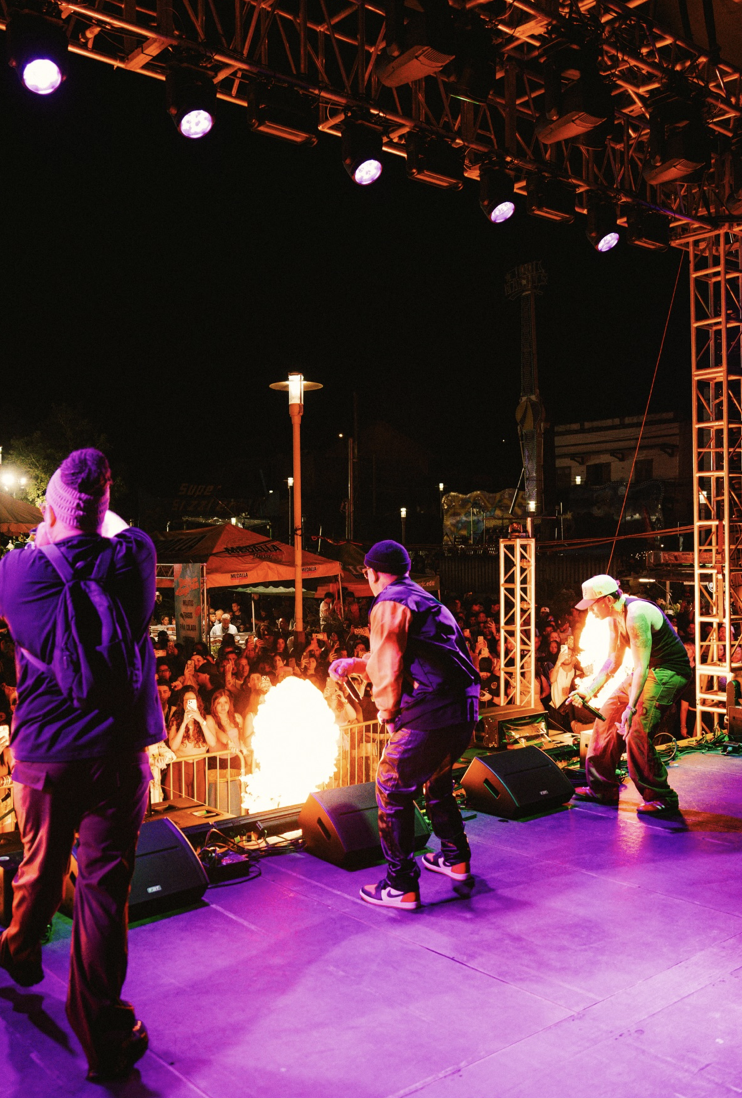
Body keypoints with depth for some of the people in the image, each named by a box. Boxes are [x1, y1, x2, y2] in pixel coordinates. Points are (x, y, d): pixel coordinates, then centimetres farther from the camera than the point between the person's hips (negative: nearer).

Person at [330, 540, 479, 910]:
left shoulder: (390, 604, -6)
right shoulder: (426, 601, 23)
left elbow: (388, 667, -11)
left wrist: (387, 712, 4)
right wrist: (355, 665, 37)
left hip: (430, 716, -9)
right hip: (464, 713, 9)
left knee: (393, 790, 4)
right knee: (436, 781, 30)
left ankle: (401, 886, 8)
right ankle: (455, 859, 40)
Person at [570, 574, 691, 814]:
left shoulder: (636, 615, -25)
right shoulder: (615, 617, 6)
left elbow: (641, 666, -29)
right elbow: (613, 661, 14)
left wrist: (631, 707, -33)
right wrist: (590, 690, 6)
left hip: (668, 672, -10)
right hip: (648, 670, 10)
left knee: (636, 732, -19)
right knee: (607, 716, 7)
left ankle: (662, 797, -5)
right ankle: (602, 788, 17)